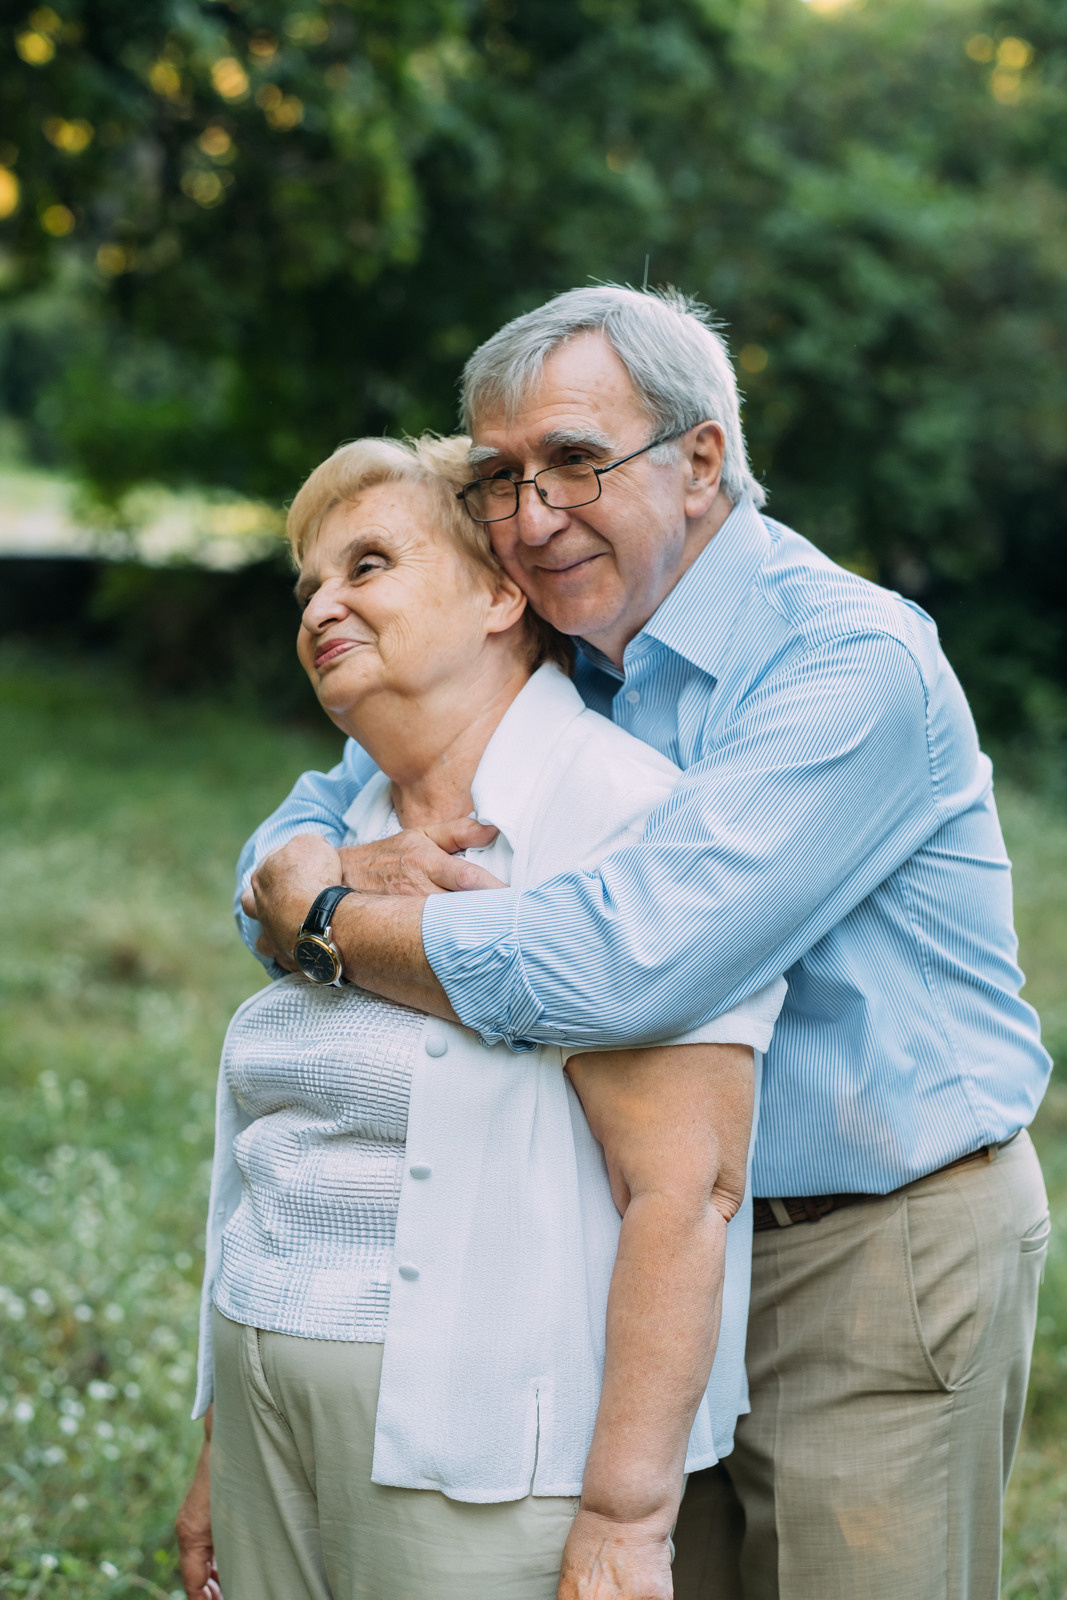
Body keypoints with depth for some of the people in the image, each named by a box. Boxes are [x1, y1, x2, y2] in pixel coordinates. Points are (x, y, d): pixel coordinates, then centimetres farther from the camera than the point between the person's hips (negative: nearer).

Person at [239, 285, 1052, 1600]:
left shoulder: (856, 665, -21)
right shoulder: (534, 670, 4)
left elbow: (620, 966, -33)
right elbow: (291, 841, 8)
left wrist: (317, 919, -20)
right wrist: (335, 872, -18)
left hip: (877, 1262, -6)